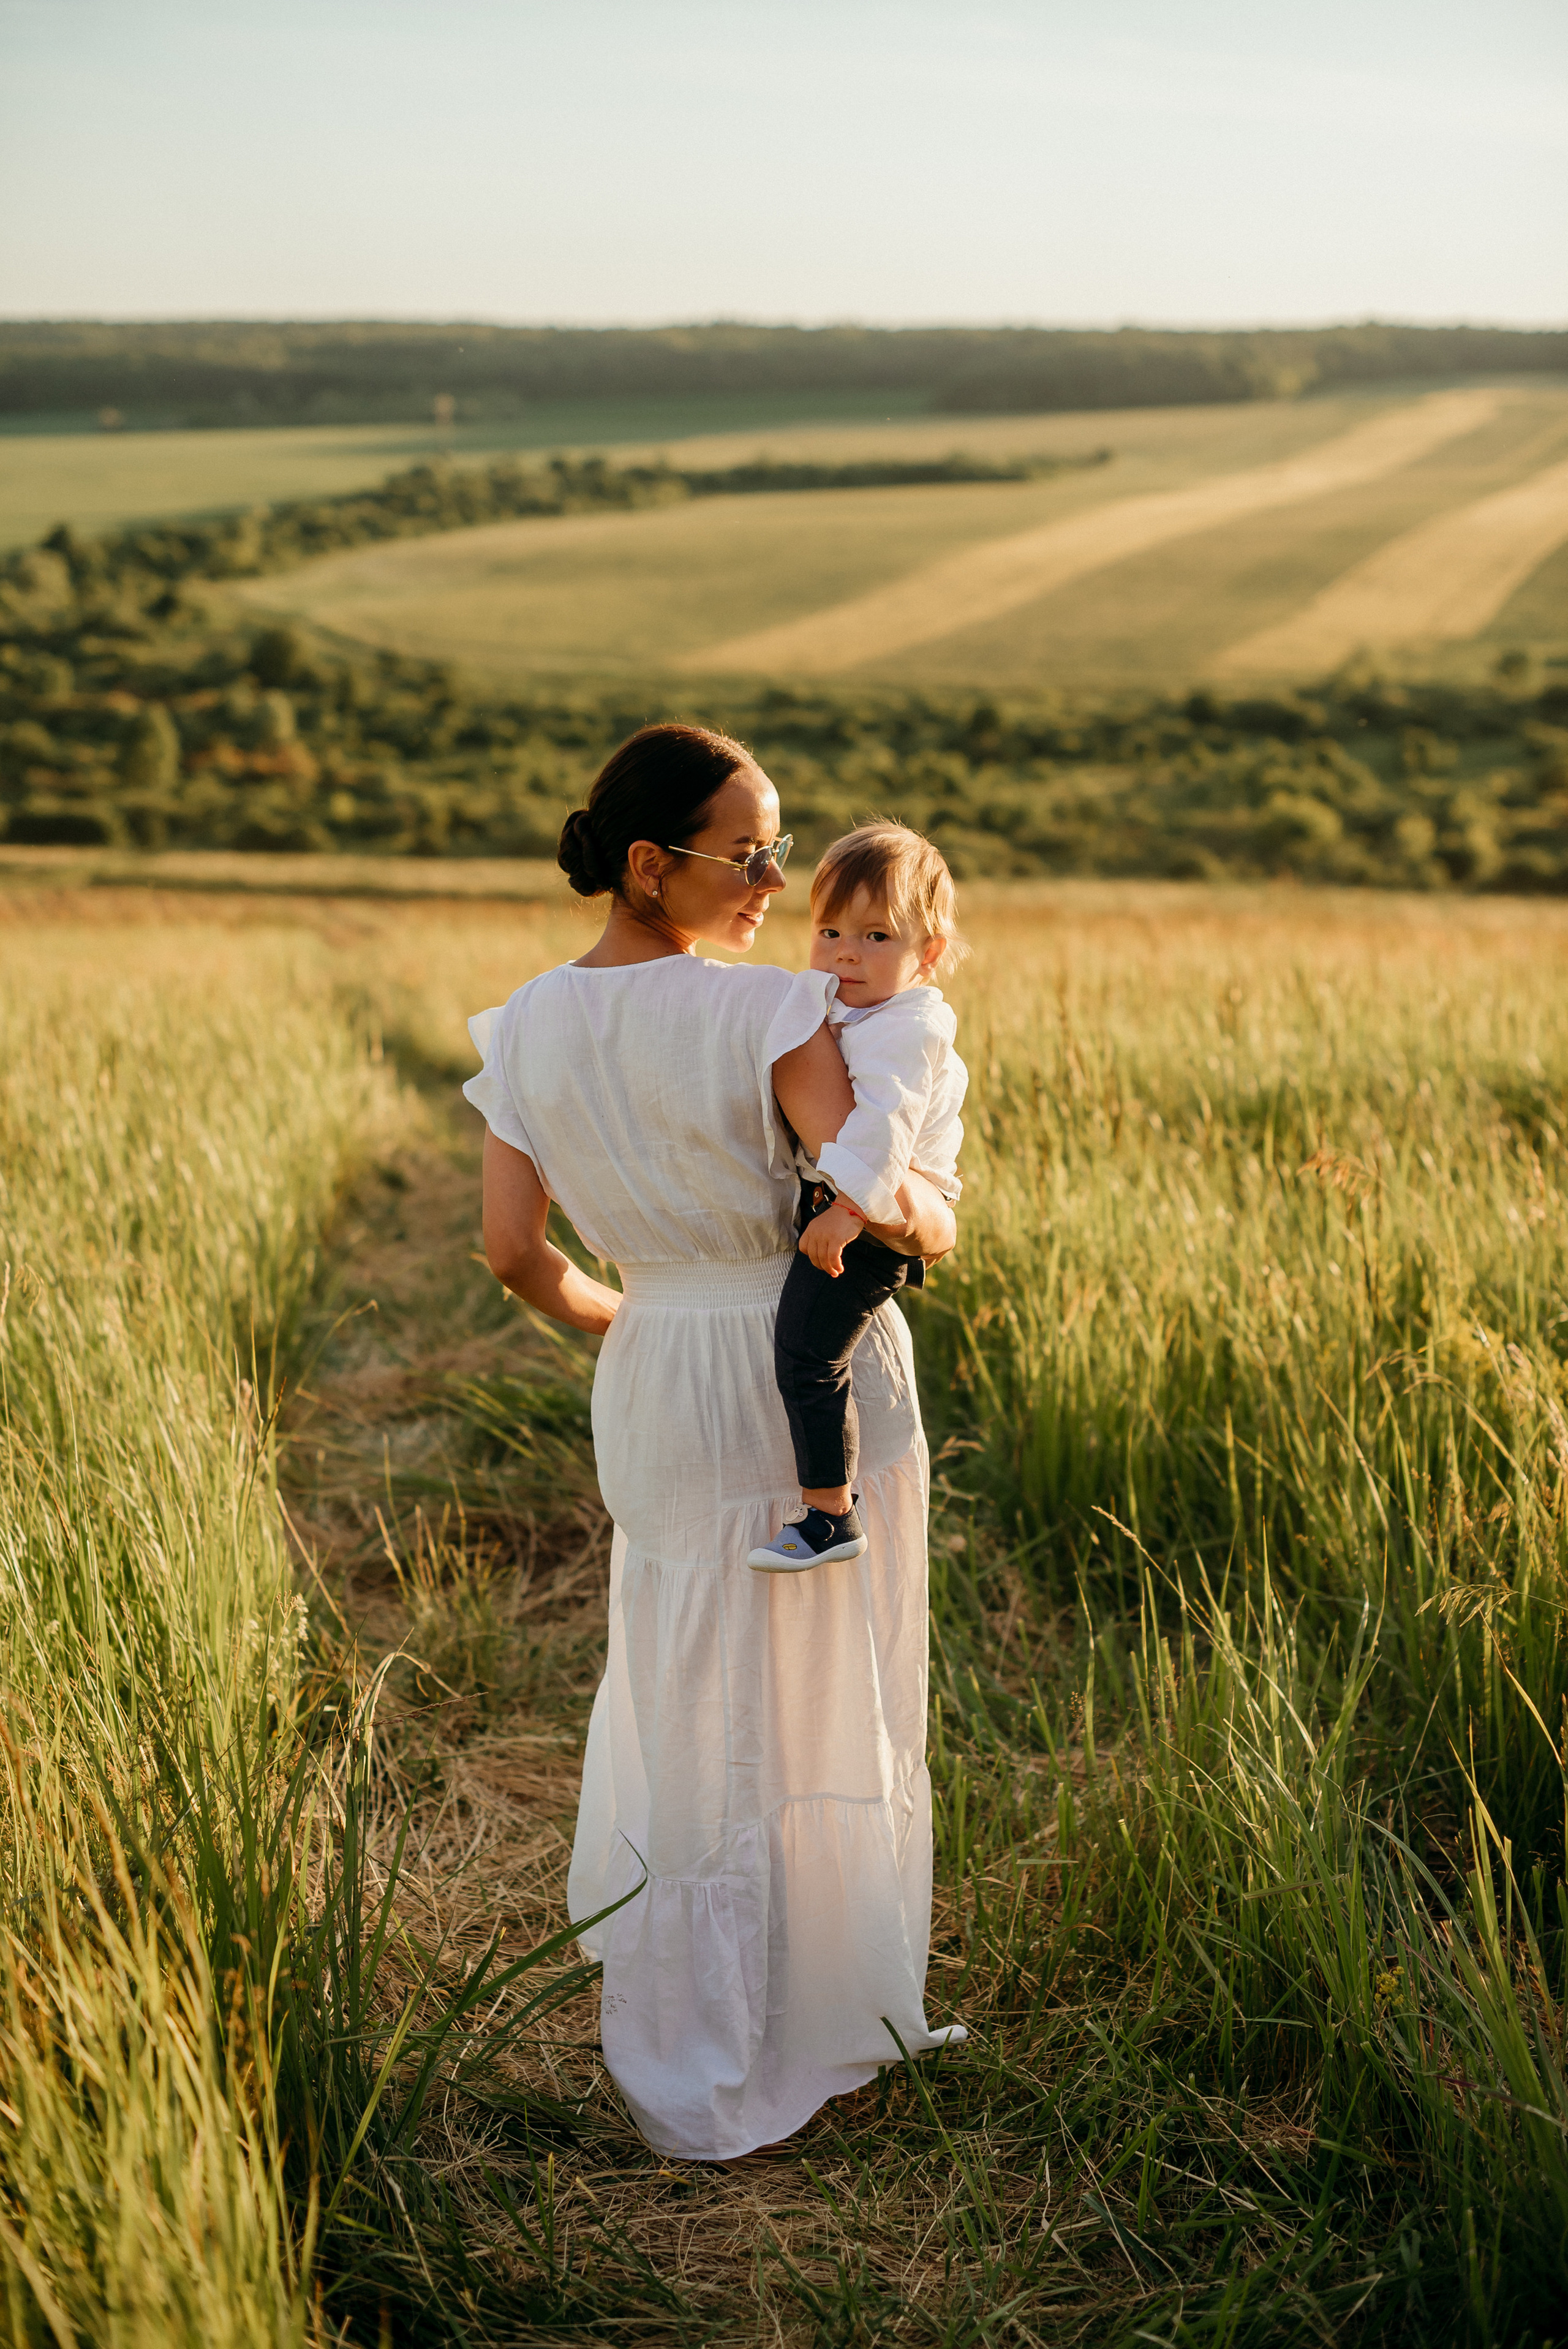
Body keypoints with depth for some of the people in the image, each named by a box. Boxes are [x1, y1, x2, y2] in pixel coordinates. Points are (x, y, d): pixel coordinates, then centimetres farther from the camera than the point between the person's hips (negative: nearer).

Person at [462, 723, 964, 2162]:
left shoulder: (528, 1029, -2)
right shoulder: (769, 1013, -20)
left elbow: (513, 1249, -1)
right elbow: (875, 1196, -27)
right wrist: (937, 1220, -5)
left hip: (656, 1394, 5)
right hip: (818, 1381, -5)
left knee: (681, 1713, 20)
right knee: (825, 1709, 12)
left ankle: (683, 2067, 34)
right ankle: (828, 2028, 29)